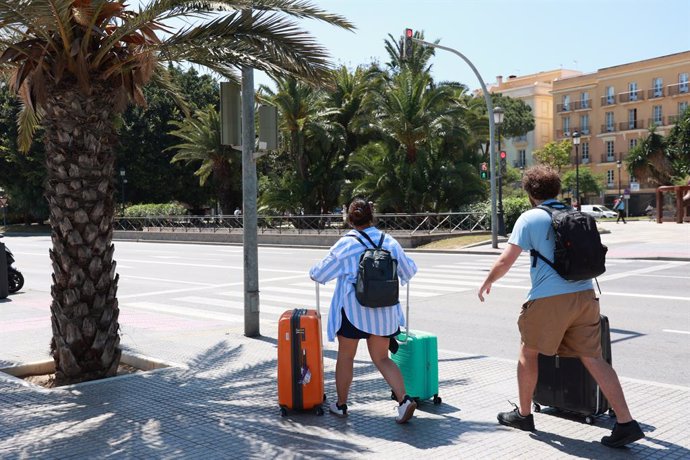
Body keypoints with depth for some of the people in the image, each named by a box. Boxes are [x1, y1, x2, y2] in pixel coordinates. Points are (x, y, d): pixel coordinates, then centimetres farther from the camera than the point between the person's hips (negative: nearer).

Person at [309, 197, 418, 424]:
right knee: (381, 358, 12)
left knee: (345, 357, 13)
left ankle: (341, 404, 26)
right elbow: (409, 270, 13)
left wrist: (313, 272, 20)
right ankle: (404, 399, -3)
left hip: (352, 310, -3)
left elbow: (320, 274, -3)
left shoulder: (345, 244, -10)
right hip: (383, 312, 4)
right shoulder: (389, 242, 2)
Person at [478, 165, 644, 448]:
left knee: (528, 351, 16)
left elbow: (506, 261, -5)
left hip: (549, 298, -5)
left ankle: (523, 414, 27)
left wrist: (487, 282, 12)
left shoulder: (529, 218, -3)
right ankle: (626, 423, 0)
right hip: (584, 295, 5)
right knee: (593, 358, 7)